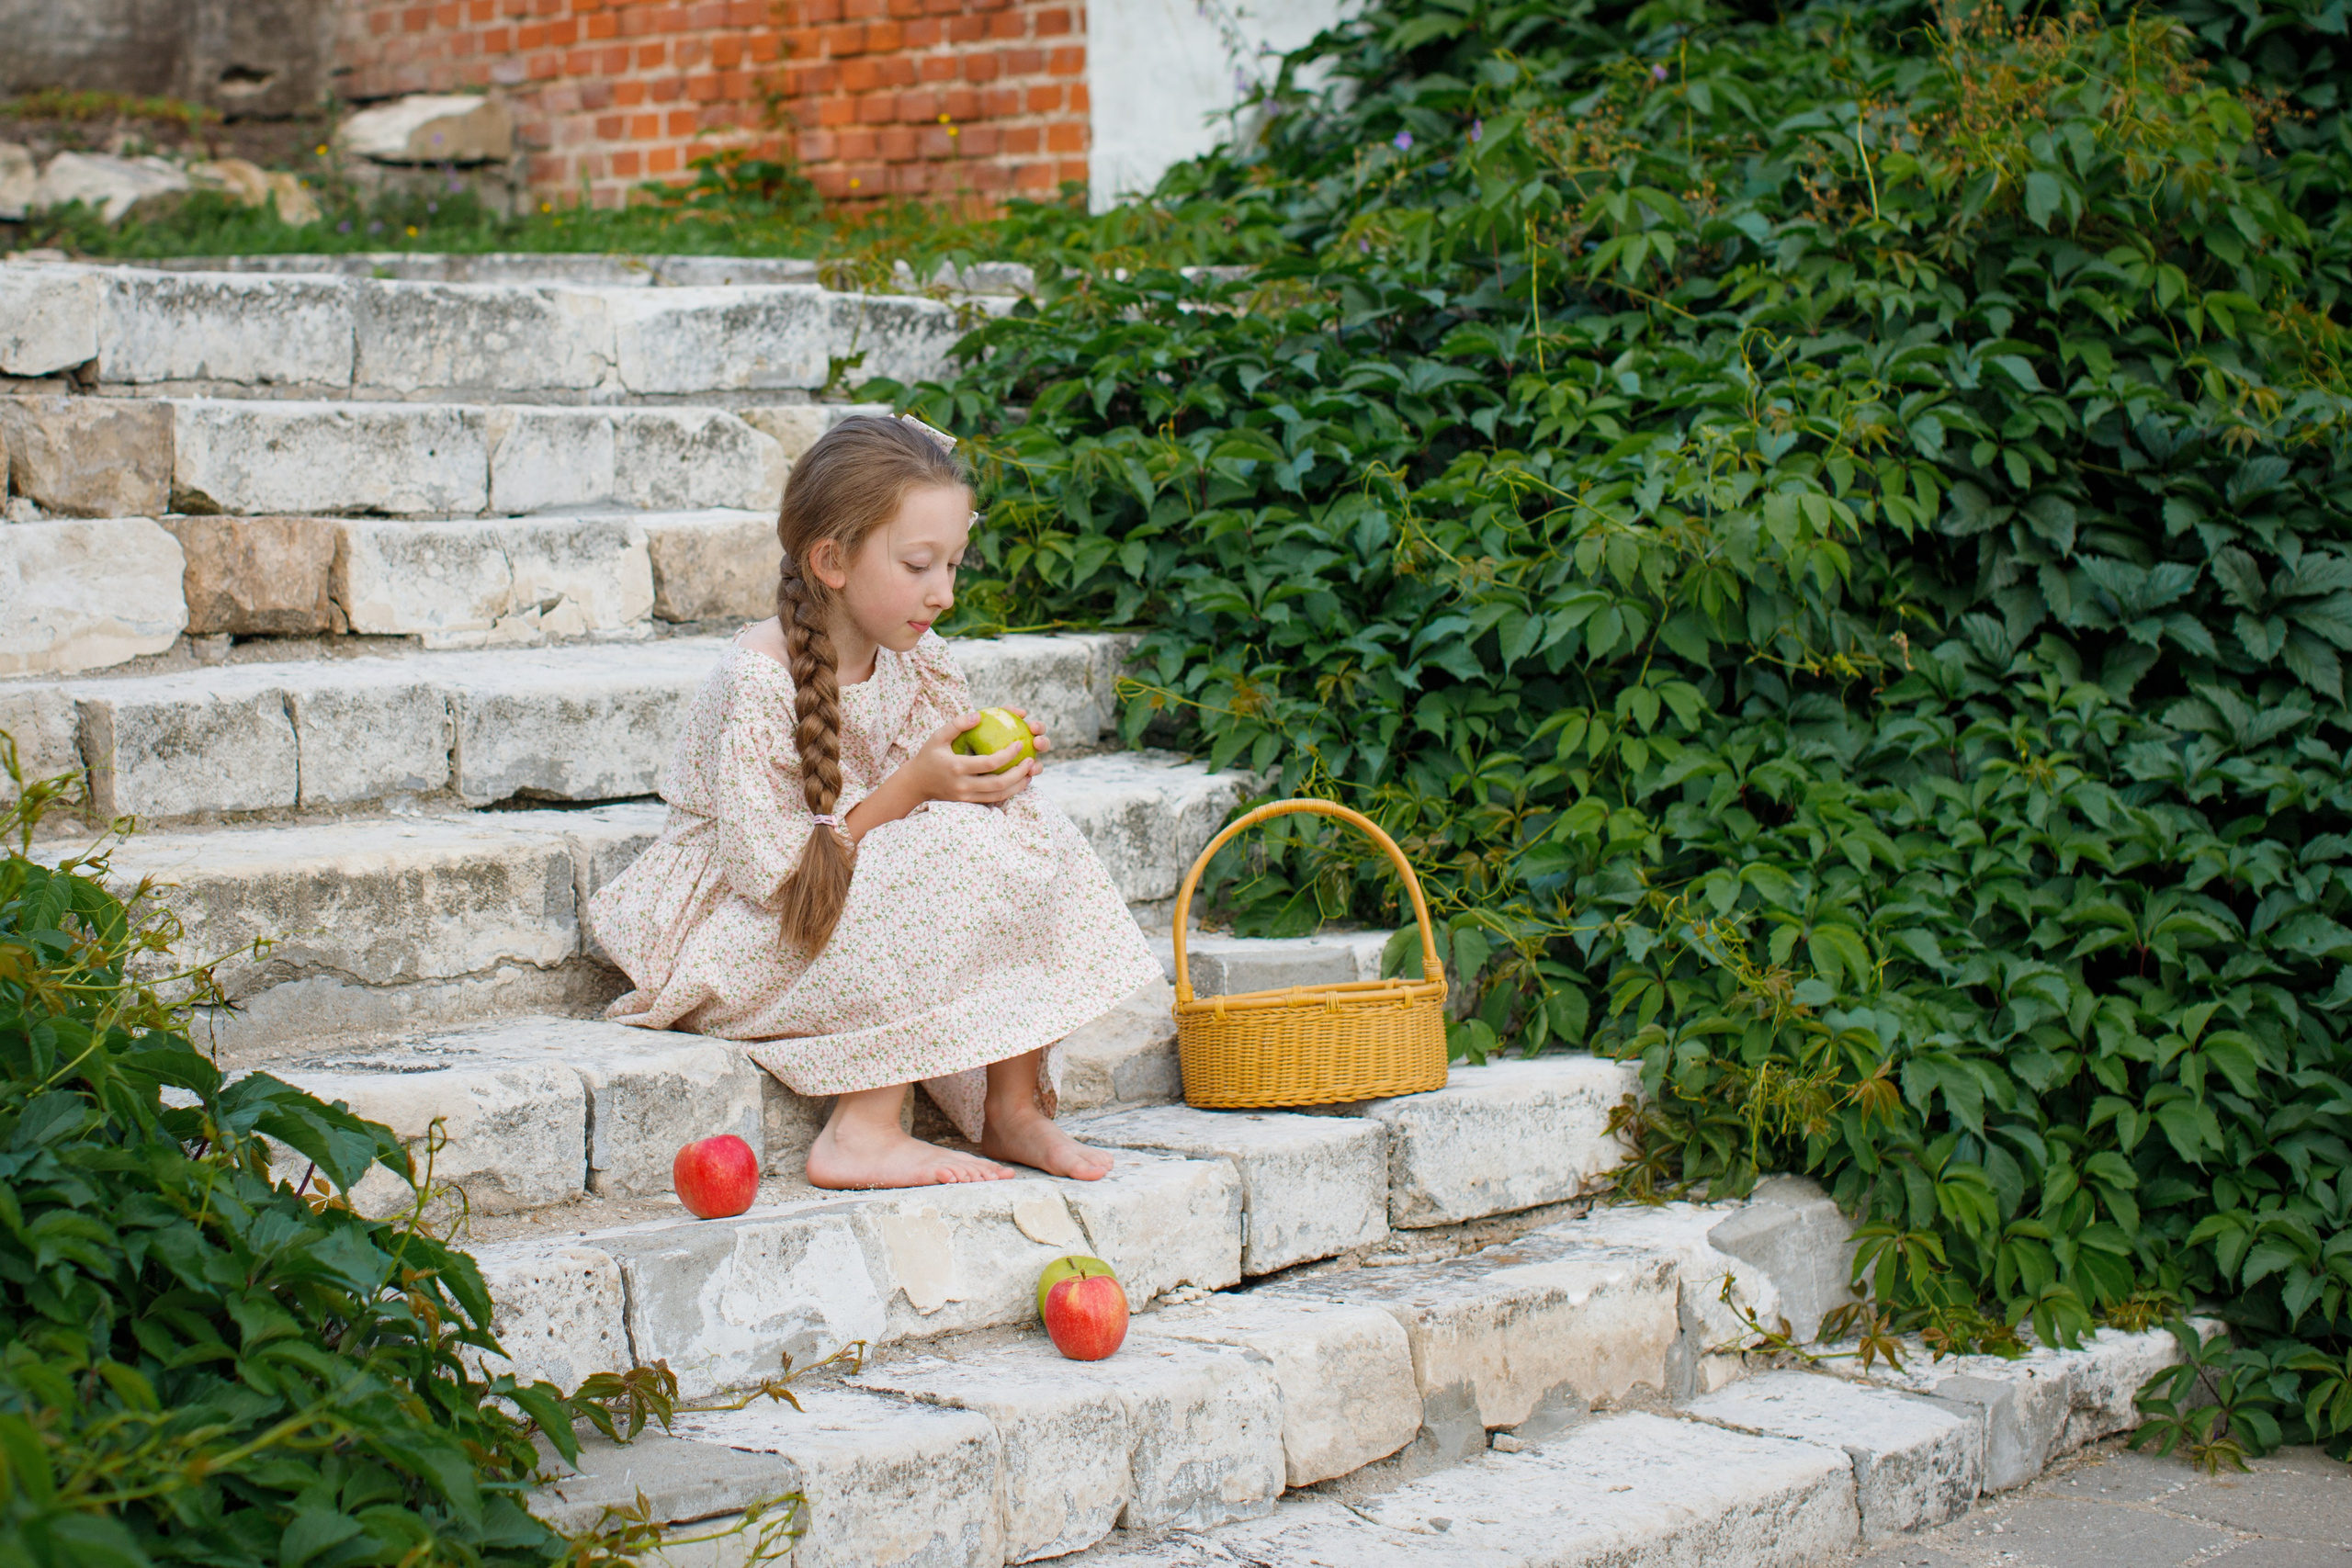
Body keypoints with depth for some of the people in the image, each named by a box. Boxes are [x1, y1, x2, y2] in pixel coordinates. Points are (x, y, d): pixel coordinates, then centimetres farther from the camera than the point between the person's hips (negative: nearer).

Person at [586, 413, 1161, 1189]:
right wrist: (909, 791, -31)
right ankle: (863, 1132, -26)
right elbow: (767, 866, -27)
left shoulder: (921, 665, 0)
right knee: (948, 864, -29)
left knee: (1037, 841, -9)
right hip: (741, 933, -8)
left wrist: (995, 771, -17)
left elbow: (951, 791, 6)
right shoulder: (758, 681, -24)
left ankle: (1011, 1106, -8)